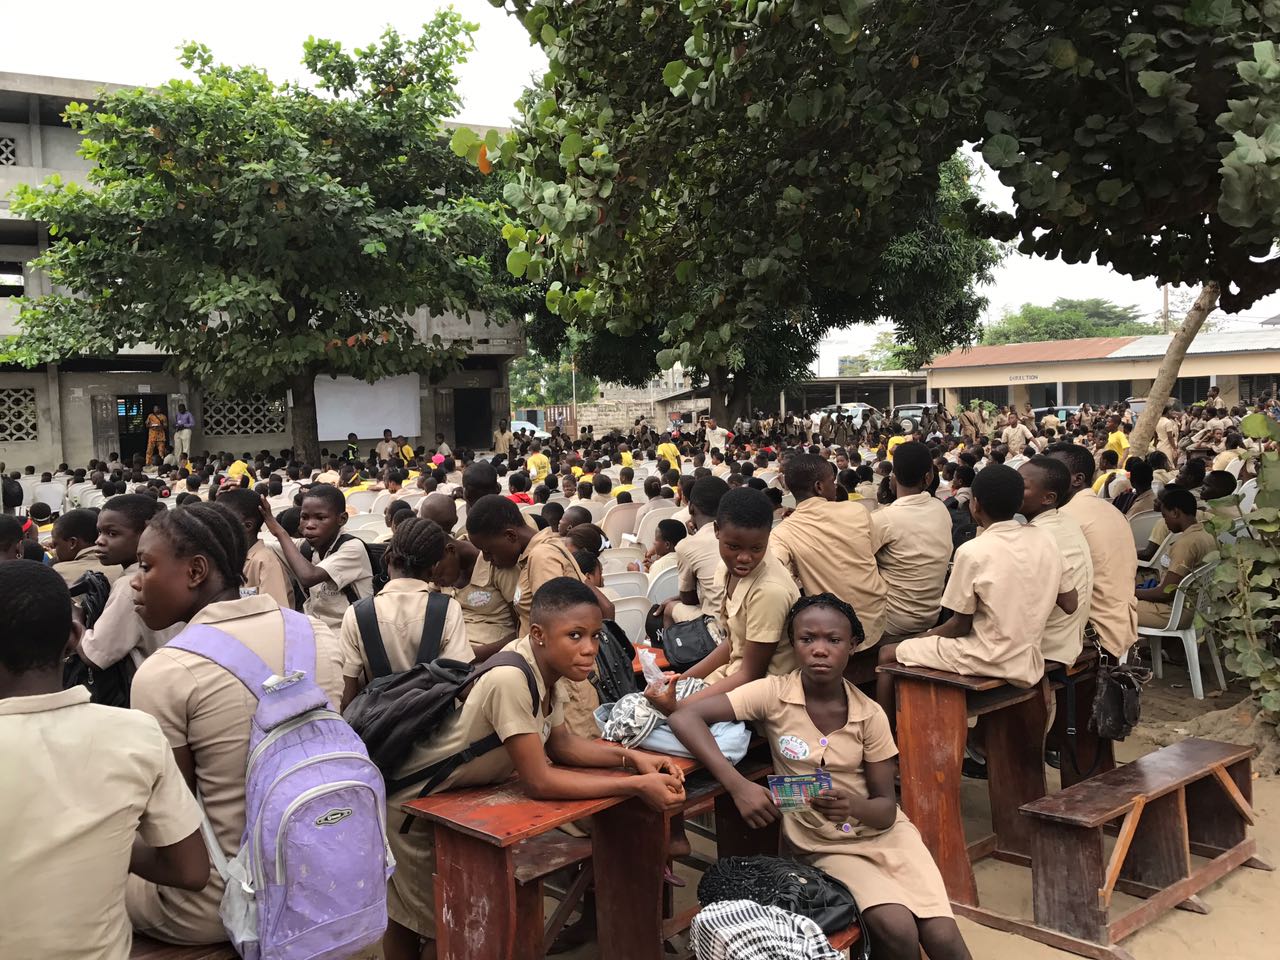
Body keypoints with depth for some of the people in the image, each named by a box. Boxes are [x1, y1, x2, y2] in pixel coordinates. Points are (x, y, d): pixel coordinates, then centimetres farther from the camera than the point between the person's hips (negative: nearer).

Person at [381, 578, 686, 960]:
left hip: (462, 793, 7)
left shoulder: (546, 665, -11)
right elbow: (538, 782, -33)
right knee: (413, 919, 10)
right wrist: (636, 786, -31)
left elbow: (560, 743, 3)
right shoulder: (510, 678, -36)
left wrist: (632, 758, -12)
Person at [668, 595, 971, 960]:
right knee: (897, 931, -26)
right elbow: (684, 717, -21)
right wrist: (737, 785, -32)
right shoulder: (773, 694, -13)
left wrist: (853, 806, -29)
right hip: (824, 848, -2)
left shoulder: (870, 715, -7)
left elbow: (887, 809, -5)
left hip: (884, 833, 2)